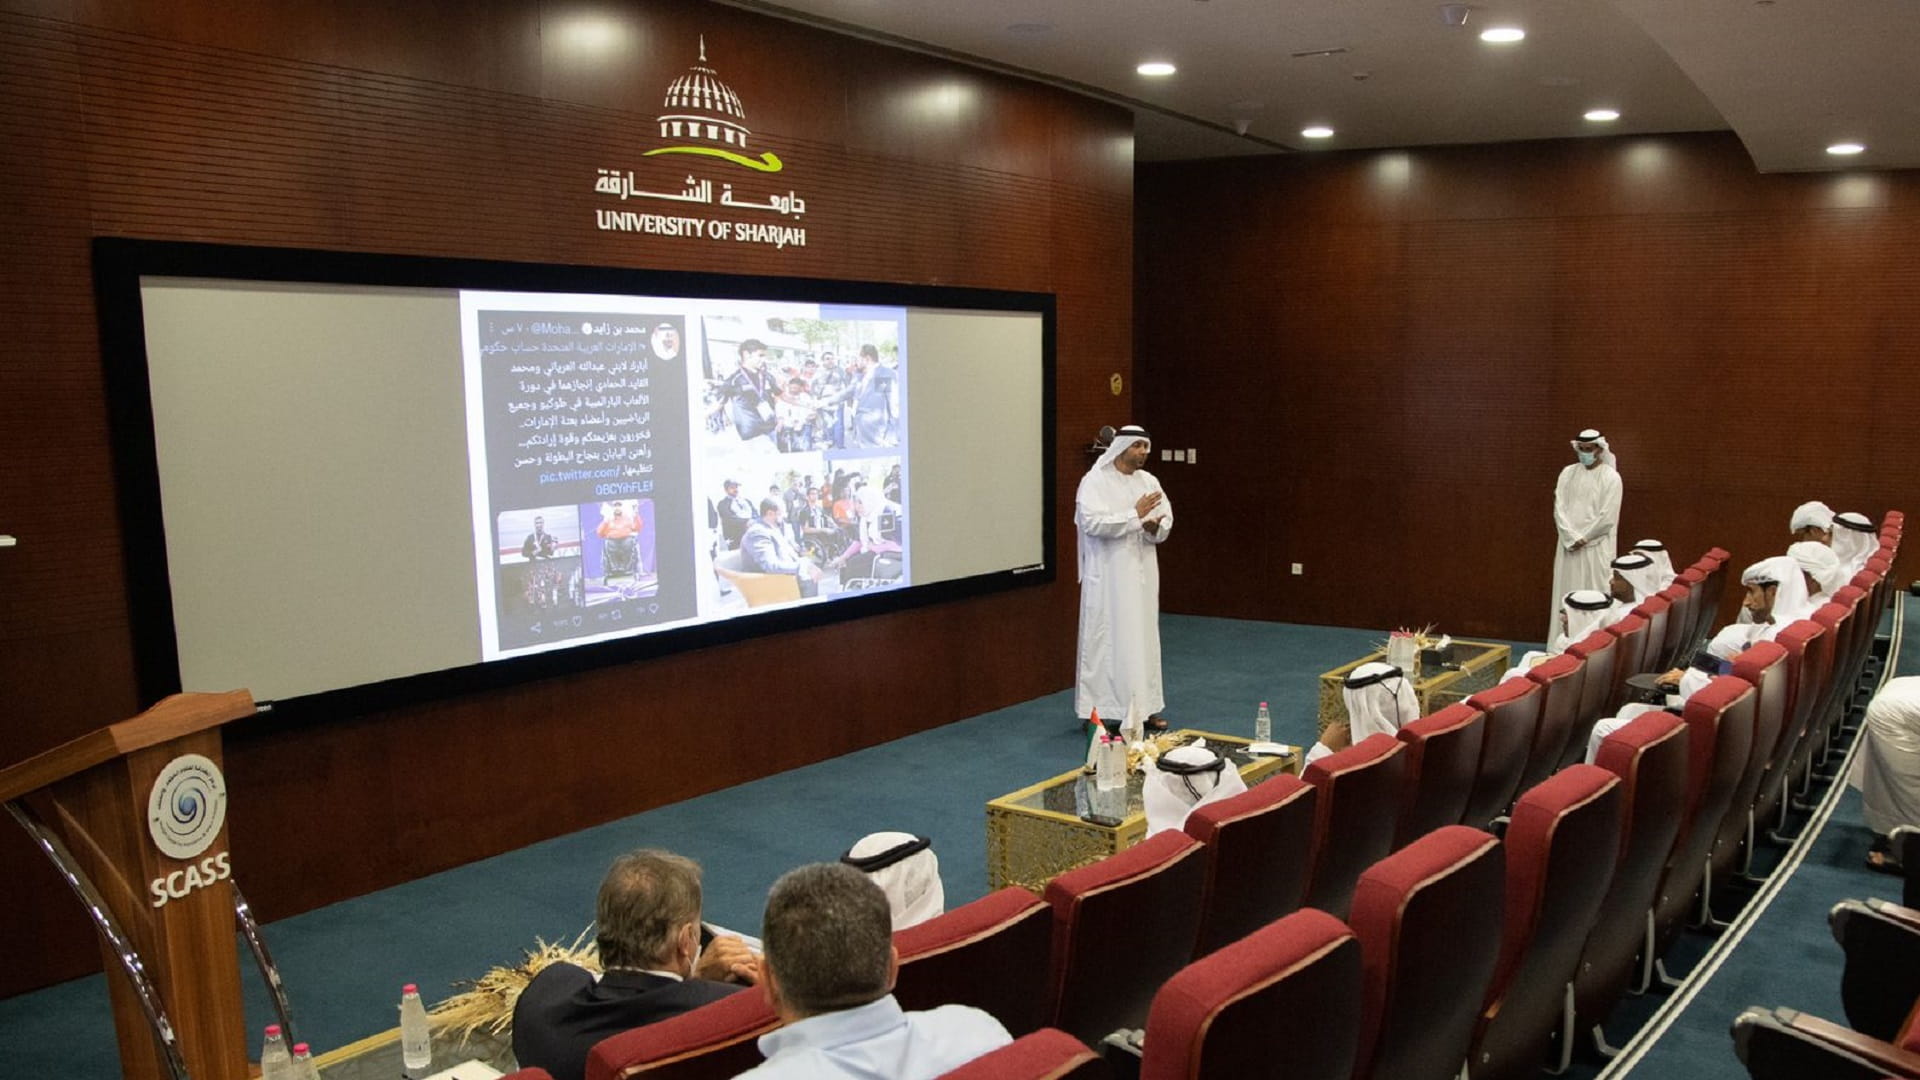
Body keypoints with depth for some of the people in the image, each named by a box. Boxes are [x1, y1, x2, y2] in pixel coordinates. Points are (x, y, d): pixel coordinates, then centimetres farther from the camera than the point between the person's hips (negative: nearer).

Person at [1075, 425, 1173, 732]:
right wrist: (1135, 515, -21)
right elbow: (1093, 523, -21)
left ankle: (1145, 706, 20)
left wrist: (1154, 527, -16)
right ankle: (1100, 710, 5)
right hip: (1108, 575, -6)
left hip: (1142, 572, 6)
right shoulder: (1094, 481, -9)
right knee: (1106, 640, -2)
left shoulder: (1149, 481, 9)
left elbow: (1166, 521, 6)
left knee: (1143, 637, 11)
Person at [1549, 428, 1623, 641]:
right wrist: (1572, 538, -9)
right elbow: (1559, 508, 1)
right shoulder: (1568, 473, 8)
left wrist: (1583, 538, -9)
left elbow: (1607, 517, -11)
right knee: (1566, 595, 5)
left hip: (1596, 547, -4)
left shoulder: (1611, 477, -5)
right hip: (1569, 545, 4)